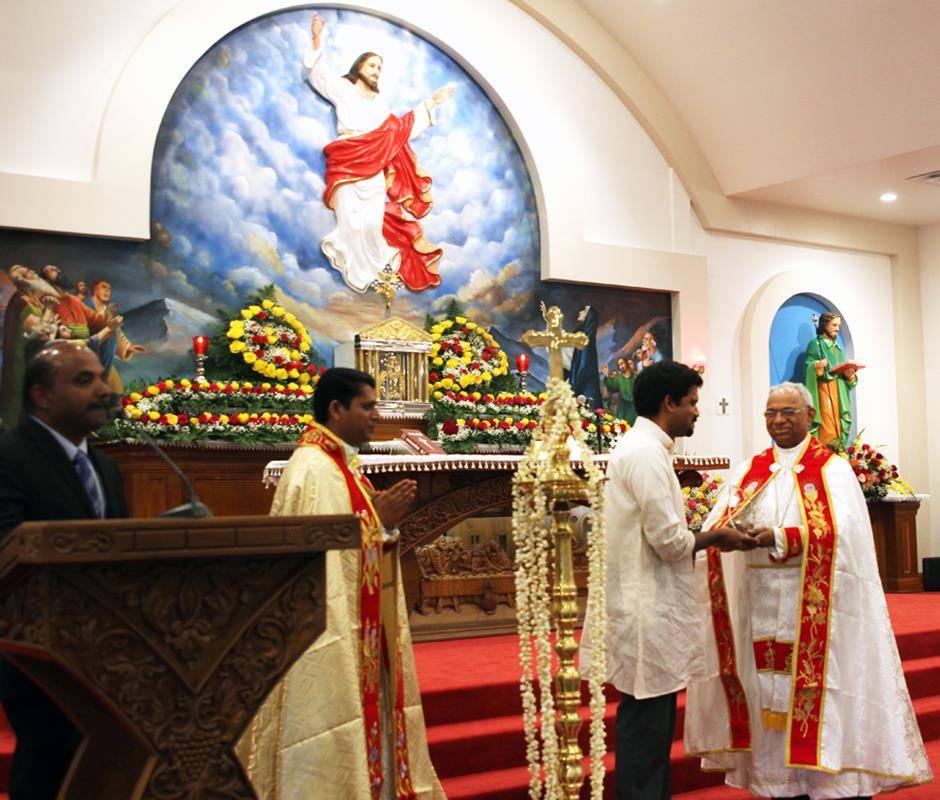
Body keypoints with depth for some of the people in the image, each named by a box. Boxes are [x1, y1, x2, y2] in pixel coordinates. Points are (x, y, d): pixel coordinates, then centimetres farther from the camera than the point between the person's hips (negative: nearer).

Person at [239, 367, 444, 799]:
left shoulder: (342, 464, 14)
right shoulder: (312, 469, -17)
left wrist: (385, 519, 0)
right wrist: (378, 520, -18)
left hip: (359, 629, 10)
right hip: (330, 632, -10)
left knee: (362, 712, 14)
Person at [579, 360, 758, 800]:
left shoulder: (640, 447, 15)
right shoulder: (645, 453, -17)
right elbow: (670, 541, -20)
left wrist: (708, 537, 10)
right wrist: (715, 537, -4)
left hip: (646, 608, 11)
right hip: (647, 614, -11)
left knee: (654, 723, 17)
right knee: (646, 721, -3)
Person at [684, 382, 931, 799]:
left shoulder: (832, 468, 2)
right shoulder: (749, 471, 13)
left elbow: (840, 530, -13)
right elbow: (715, 524, 1)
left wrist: (780, 537, -24)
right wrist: (730, 532, -22)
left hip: (814, 608, -3)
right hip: (761, 605, 4)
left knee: (817, 689, -2)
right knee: (770, 693, 5)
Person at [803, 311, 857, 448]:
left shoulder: (837, 347, 21)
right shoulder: (815, 344, 1)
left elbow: (844, 370, 19)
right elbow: (808, 368, -9)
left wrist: (849, 374, -4)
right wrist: (817, 366, -31)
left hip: (839, 394, 7)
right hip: (824, 392, -7)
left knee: (839, 430, 0)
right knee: (827, 431, -16)